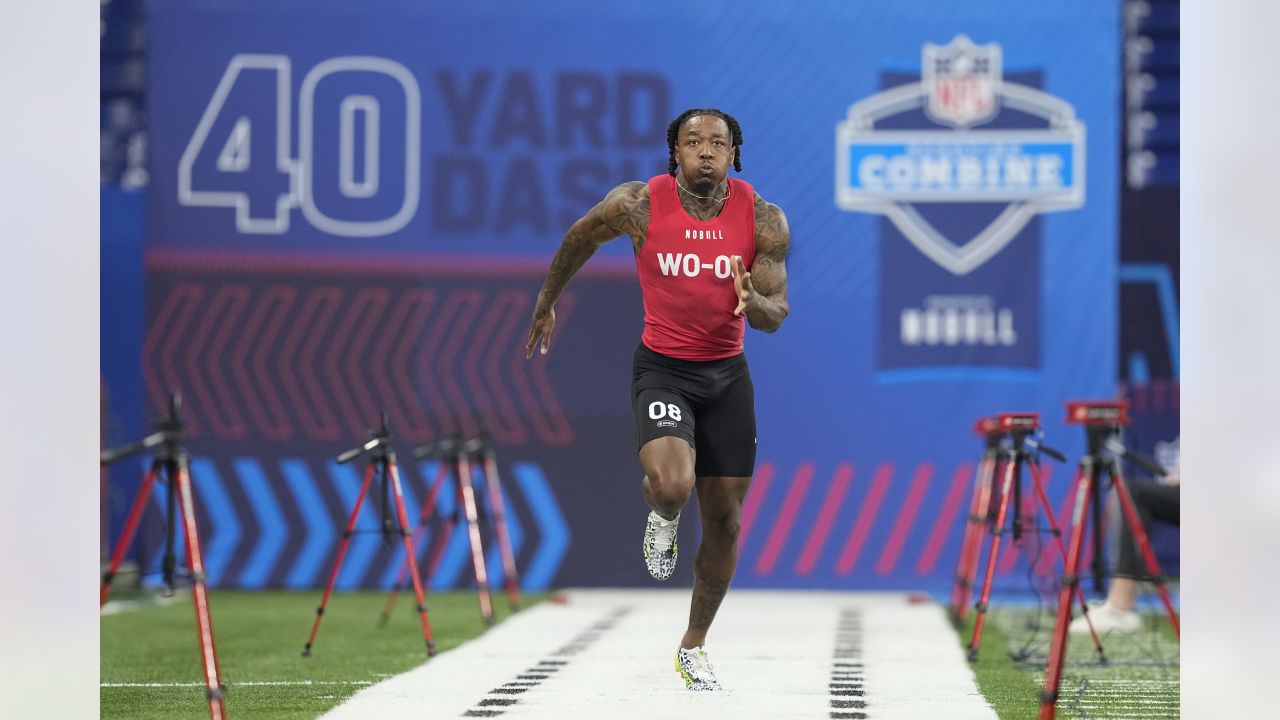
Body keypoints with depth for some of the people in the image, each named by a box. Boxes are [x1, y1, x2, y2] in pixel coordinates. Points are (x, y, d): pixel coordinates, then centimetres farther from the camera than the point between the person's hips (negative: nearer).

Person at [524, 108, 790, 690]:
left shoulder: (763, 220, -9)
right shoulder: (638, 205, -13)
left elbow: (776, 316, -6)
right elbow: (580, 238, 8)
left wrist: (753, 302, -30)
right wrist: (546, 303, 20)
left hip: (727, 374, 3)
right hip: (662, 370, -3)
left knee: (724, 520, 7)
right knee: (672, 486, -29)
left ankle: (694, 646, 28)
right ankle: (661, 519, 11)